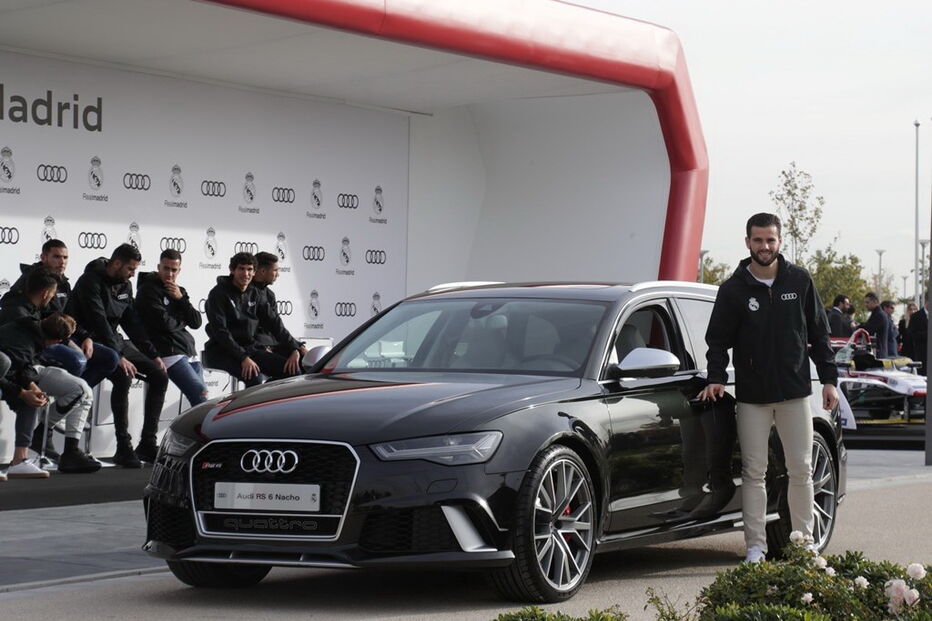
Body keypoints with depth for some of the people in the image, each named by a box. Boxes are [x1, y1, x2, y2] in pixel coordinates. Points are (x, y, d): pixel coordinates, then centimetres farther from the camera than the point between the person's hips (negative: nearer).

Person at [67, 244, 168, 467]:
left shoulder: (125, 285, 10)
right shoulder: (91, 282, -16)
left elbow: (133, 322, 13)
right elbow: (98, 321, -26)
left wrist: (152, 354, 4)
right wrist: (118, 357, -33)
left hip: (114, 340, 9)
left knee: (159, 376, -3)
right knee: (123, 376, -34)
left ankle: (147, 444, -3)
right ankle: (123, 448, -30)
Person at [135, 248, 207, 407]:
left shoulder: (179, 291, 20)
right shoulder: (148, 290, -3)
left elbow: (196, 322, 10)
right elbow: (165, 323, -14)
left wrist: (181, 298, -2)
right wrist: (183, 320, 6)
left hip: (189, 352, 8)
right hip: (169, 352, -8)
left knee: (203, 399, -1)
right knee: (200, 393, -22)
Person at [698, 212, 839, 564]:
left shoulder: (799, 281, 4)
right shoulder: (734, 289, 0)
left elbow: (818, 333, 9)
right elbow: (718, 339, 3)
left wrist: (828, 379, 4)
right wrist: (716, 378, -12)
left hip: (795, 392, 1)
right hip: (751, 394, -1)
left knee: (801, 470, 3)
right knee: (754, 472, 0)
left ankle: (805, 542, 11)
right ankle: (756, 546, 3)